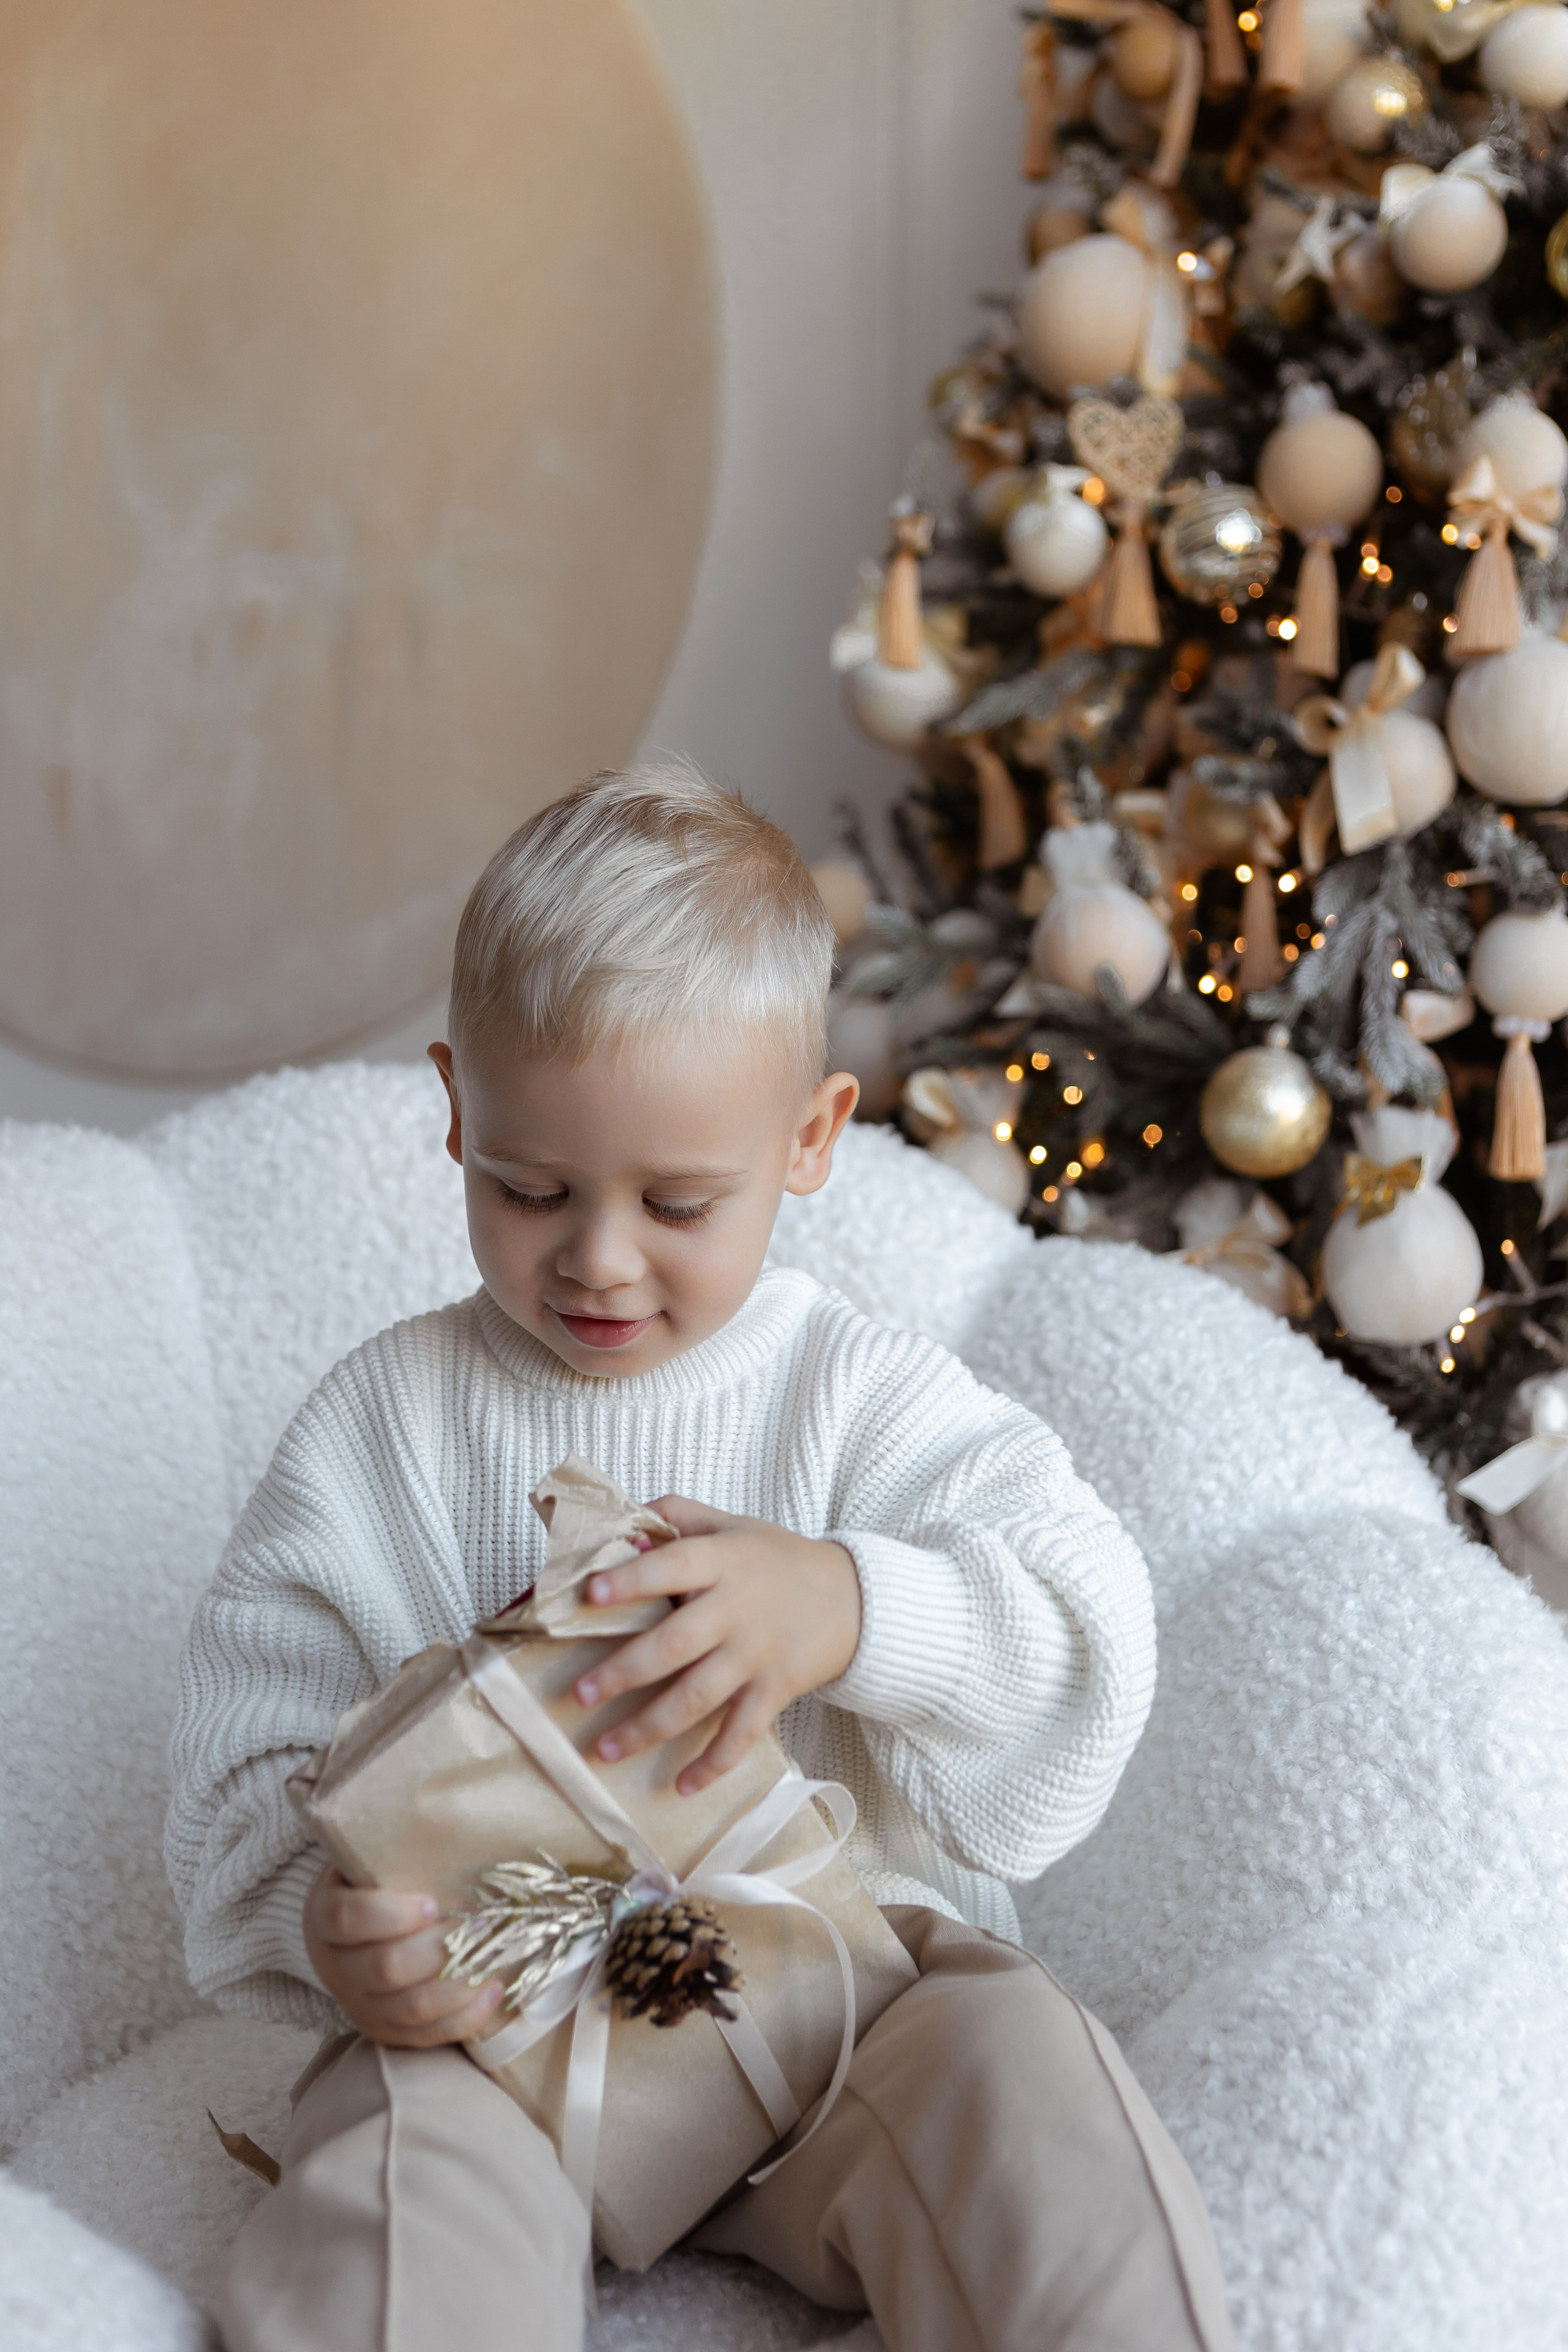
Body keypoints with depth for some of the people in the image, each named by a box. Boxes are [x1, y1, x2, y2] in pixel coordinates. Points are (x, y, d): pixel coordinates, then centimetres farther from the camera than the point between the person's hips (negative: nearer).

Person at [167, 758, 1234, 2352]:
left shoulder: (863, 1400, 0)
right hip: (491, 2011, 0)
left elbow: (1082, 1625, -12)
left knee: (1014, 2085, -27)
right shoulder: (378, 1430, 2)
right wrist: (324, 1928, -21)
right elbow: (259, 1753, 2)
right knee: (399, 2173, -30)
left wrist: (846, 1609, -33)